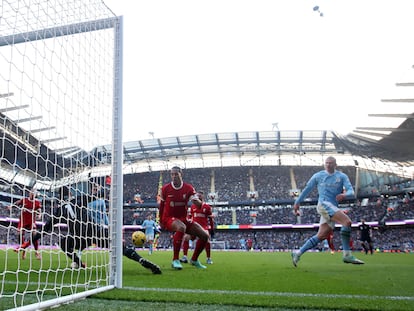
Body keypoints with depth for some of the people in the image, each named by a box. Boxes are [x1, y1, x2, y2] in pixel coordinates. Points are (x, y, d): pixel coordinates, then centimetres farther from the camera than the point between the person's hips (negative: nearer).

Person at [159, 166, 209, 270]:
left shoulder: (188, 188, -4)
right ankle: (175, 260, -30)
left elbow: (198, 204, -14)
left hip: (183, 218, 4)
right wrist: (161, 221, 12)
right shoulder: (165, 188, -7)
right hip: (169, 218, -4)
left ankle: (194, 259, 19)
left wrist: (198, 201, -38)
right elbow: (161, 205, 6)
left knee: (204, 236, -3)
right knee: (181, 227, -40)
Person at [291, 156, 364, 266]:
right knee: (347, 222, -22)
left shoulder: (342, 176, 11)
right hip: (324, 204, -4)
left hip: (333, 208, 4)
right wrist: (297, 202, 18)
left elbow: (351, 192, -2)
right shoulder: (318, 176, 8)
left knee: (321, 236, 1)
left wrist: (344, 195, -25)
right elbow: (307, 189, 16)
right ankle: (347, 255, -21)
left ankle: (297, 253, 9)